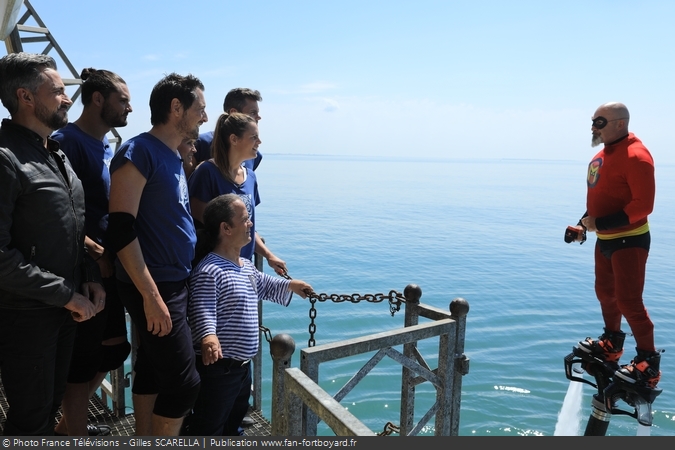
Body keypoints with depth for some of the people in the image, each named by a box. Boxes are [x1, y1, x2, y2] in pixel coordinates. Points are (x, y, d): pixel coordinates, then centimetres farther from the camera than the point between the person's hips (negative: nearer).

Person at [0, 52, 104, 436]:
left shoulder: (58, 155, 11)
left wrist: (91, 277, 2)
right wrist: (66, 294, -17)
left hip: (66, 311, 8)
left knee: (51, 406, 21)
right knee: (31, 420, 8)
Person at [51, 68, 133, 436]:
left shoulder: (107, 147, 12)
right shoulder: (67, 141, -14)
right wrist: (95, 252, -20)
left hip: (108, 269, 9)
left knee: (112, 350, 18)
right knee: (82, 360, 6)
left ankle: (68, 423, 38)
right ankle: (76, 433, 25)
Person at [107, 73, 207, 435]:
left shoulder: (175, 157, 13)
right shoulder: (139, 152, -15)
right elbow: (121, 229, -20)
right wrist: (151, 295, -22)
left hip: (174, 283, 9)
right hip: (153, 288, -9)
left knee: (152, 371, 17)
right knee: (183, 382, -4)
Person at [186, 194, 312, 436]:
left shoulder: (247, 266, 9)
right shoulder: (209, 271, -23)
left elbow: (263, 285, 29)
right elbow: (201, 312, -30)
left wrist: (290, 285, 27)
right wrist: (208, 336, -46)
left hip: (243, 363, 10)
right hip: (217, 366, -10)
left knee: (235, 417, 28)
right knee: (209, 427, 5)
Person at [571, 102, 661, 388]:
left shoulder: (635, 156, -20)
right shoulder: (602, 155, 9)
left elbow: (643, 205, -25)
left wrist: (600, 223, -26)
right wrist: (585, 223, 6)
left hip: (629, 241, -9)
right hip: (605, 239, 9)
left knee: (628, 301, -6)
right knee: (605, 292, 19)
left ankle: (648, 364, 8)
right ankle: (612, 343, 38)